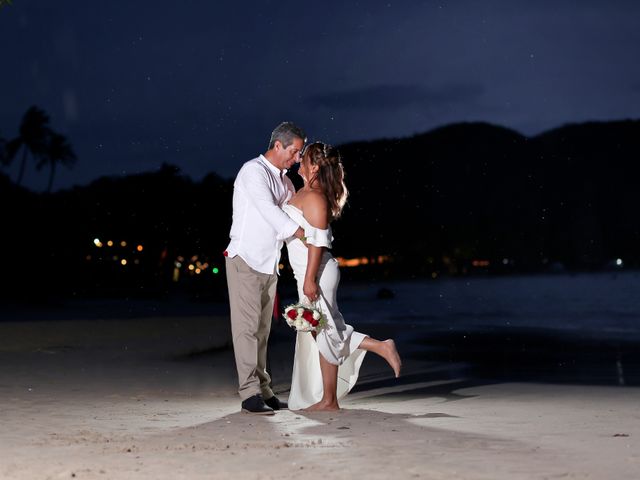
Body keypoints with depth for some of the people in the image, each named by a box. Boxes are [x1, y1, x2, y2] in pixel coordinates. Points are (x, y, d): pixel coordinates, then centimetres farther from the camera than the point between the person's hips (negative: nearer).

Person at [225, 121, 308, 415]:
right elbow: (268, 210, -21)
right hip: (245, 260, -8)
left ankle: (263, 391, 10)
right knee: (247, 327, -9)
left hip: (269, 264, 8)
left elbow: (295, 214, 20)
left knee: (262, 330, 8)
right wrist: (303, 235, -21)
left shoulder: (285, 182, 16)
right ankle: (249, 394, -11)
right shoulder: (254, 171, -10)